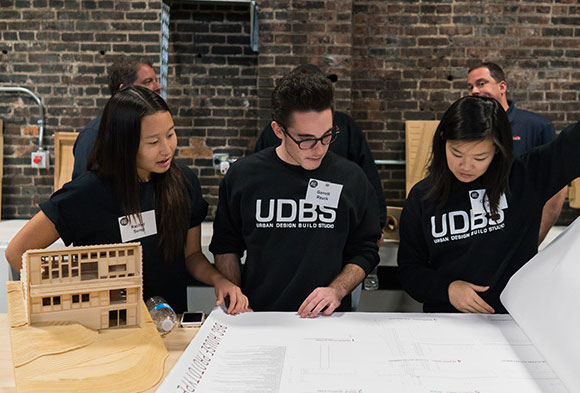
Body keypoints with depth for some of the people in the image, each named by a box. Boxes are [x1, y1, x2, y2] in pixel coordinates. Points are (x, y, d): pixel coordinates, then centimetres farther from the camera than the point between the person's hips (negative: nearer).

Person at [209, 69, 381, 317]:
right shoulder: (242, 176, 3)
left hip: (328, 318, 0)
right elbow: (226, 248, 13)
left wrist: (337, 290, -5)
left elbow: (365, 251, 10)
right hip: (257, 318, 1)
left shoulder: (352, 178, 3)